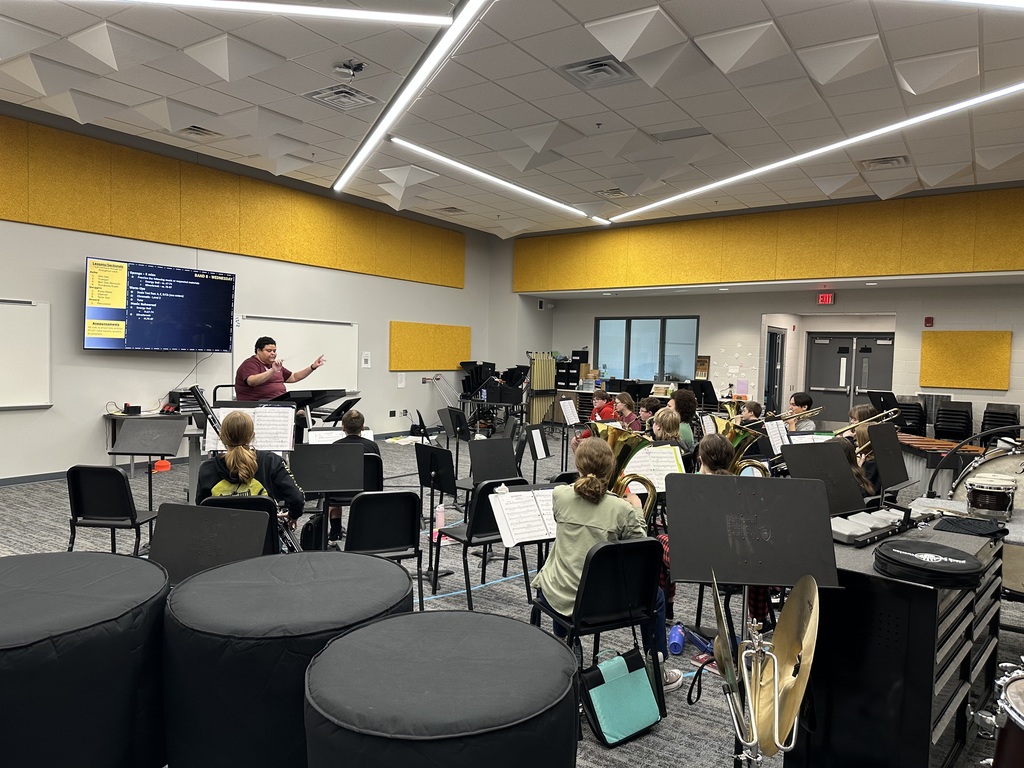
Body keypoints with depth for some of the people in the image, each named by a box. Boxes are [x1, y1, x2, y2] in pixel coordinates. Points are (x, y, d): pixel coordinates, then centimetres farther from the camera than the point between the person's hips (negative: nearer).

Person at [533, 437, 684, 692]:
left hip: (559, 597, 3)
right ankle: (656, 672, 31)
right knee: (654, 595, 24)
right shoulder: (622, 509, -15)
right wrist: (637, 511, 7)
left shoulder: (559, 495, -8)